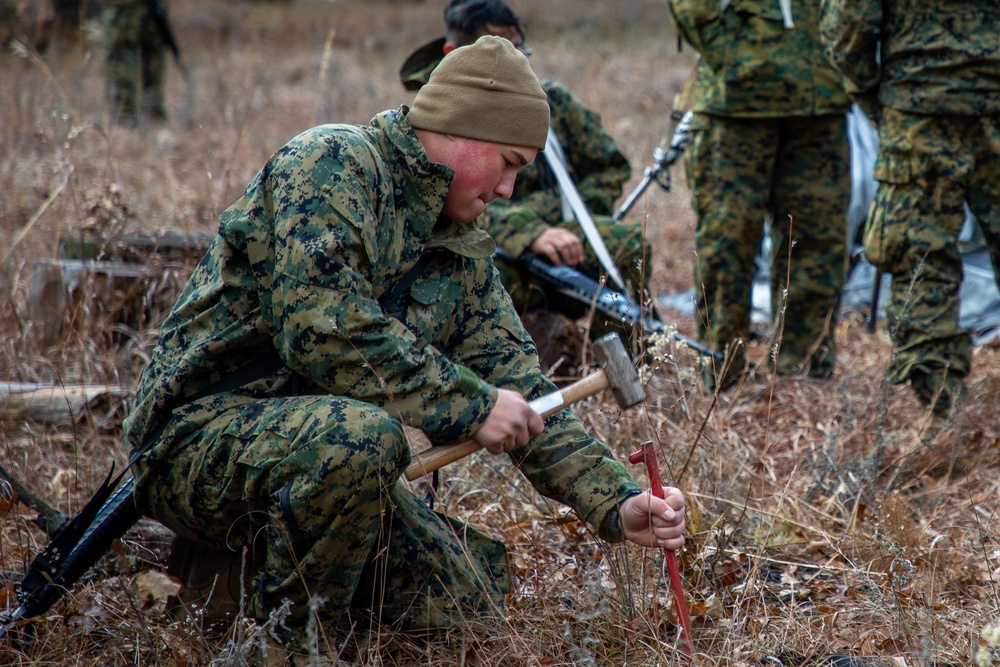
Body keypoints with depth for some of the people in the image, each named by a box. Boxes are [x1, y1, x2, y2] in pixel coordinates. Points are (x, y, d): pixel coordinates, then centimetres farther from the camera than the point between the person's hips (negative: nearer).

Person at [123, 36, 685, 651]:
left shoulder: (463, 250, 12)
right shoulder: (332, 164, -13)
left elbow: (521, 388, 12)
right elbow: (322, 330, -26)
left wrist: (617, 505, 0)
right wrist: (472, 405, -19)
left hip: (318, 449, 8)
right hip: (203, 431, -8)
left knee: (466, 602, -2)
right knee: (360, 435, -36)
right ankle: (283, 637, -14)